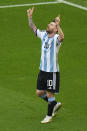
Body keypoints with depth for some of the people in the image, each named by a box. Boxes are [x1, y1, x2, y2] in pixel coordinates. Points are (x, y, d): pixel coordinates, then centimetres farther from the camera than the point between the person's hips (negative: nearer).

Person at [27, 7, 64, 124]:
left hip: (52, 71, -7)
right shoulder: (43, 35, 6)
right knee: (39, 92, 13)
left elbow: (62, 36, -39)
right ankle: (55, 104, 34)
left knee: (49, 94, 1)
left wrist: (58, 25, -52)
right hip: (42, 70, 7)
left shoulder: (56, 38, -15)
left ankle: (49, 116, 17)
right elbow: (33, 28, 17)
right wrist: (30, 17, 6)